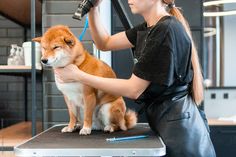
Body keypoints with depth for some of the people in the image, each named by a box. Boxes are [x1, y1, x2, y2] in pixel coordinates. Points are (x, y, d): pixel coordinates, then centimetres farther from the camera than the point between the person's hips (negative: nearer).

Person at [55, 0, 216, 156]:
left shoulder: (166, 30, -21)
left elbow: (133, 90, -19)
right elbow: (105, 43, 12)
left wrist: (78, 76, -14)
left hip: (178, 124, -9)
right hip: (165, 120, 9)